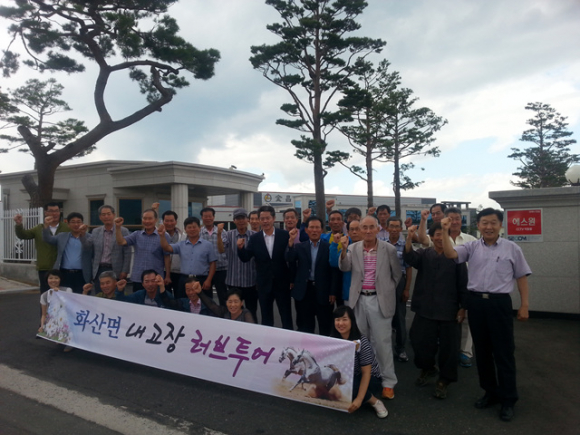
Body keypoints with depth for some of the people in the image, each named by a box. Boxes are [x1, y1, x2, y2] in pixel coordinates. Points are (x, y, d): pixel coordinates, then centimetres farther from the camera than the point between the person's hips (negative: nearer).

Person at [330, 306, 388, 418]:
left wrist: (359, 399, -28)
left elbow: (366, 373, -22)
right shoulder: (333, 340, -11)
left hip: (370, 377, -4)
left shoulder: (362, 342, -25)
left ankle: (374, 401, -10)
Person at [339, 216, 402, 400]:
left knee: (382, 341, 2)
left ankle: (388, 381, 15)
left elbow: (397, 274, 4)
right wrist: (344, 249, -25)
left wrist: (388, 290, 7)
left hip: (380, 300, -3)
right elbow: (344, 268, -12)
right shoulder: (353, 248, 1)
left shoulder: (388, 249, -5)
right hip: (359, 300, 3)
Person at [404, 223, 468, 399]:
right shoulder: (423, 254, 3)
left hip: (449, 311, -2)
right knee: (421, 342, 11)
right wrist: (409, 238, -33)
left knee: (448, 346, 5)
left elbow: (463, 284, 0)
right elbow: (409, 257, -18)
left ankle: (444, 380, 25)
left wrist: (463, 307, -2)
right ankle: (427, 368, 39)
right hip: (425, 309, 2)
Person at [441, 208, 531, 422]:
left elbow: (521, 277, 5)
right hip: (476, 302, 3)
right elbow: (450, 254, -11)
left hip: (500, 303, -2)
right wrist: (446, 232, -22)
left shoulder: (512, 248, 1)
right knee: (482, 350, 13)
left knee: (504, 352, 3)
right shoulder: (471, 247, 4)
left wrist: (524, 305, 2)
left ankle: (508, 400, 17)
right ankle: (491, 392, 30)